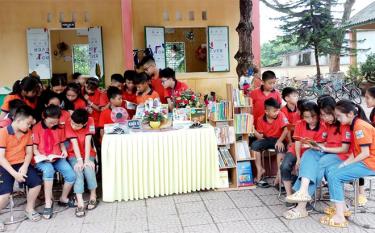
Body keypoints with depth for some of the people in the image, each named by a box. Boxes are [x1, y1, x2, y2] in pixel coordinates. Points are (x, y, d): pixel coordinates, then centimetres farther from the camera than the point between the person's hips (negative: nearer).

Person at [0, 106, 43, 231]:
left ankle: (29, 208, 9)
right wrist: (14, 174, -23)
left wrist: (24, 167, -13)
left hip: (21, 164, 5)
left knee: (37, 182, -16)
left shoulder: (28, 132, 4)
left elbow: (29, 152, 6)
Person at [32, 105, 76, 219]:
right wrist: (41, 157, -20)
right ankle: (48, 202, -23)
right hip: (42, 159, -4)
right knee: (49, 170, -39)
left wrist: (64, 151, -2)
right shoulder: (37, 128, -3)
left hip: (57, 158, 4)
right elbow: (34, 148, -4)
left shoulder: (59, 128, 10)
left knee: (71, 176, -17)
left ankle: (63, 198, 12)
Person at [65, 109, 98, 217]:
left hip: (88, 153, 0)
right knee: (78, 171, -27)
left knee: (89, 168, -27)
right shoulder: (68, 125, -16)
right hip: (74, 154, 0)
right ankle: (80, 203, -30)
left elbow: (87, 141, -20)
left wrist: (86, 160, -24)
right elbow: (74, 143, -22)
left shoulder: (90, 121, -17)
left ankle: (93, 196, -7)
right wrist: (79, 160, -29)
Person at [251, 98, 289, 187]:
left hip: (278, 139, -3)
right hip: (266, 139, 3)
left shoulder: (281, 115, -11)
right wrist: (258, 134, -21)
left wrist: (280, 141, -29)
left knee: (280, 148, -35)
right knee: (255, 145, -24)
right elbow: (260, 133, 4)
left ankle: (279, 175, -26)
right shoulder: (261, 119, -5)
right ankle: (260, 170, -14)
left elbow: (286, 129, -19)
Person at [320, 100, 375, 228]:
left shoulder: (360, 126, -17)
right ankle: (341, 207, 8)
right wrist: (345, 163, -4)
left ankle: (340, 216, -14)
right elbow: (355, 151, 9)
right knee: (331, 172, 4)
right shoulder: (355, 125, 12)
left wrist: (346, 164, -12)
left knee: (334, 176, -17)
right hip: (362, 161, 9)